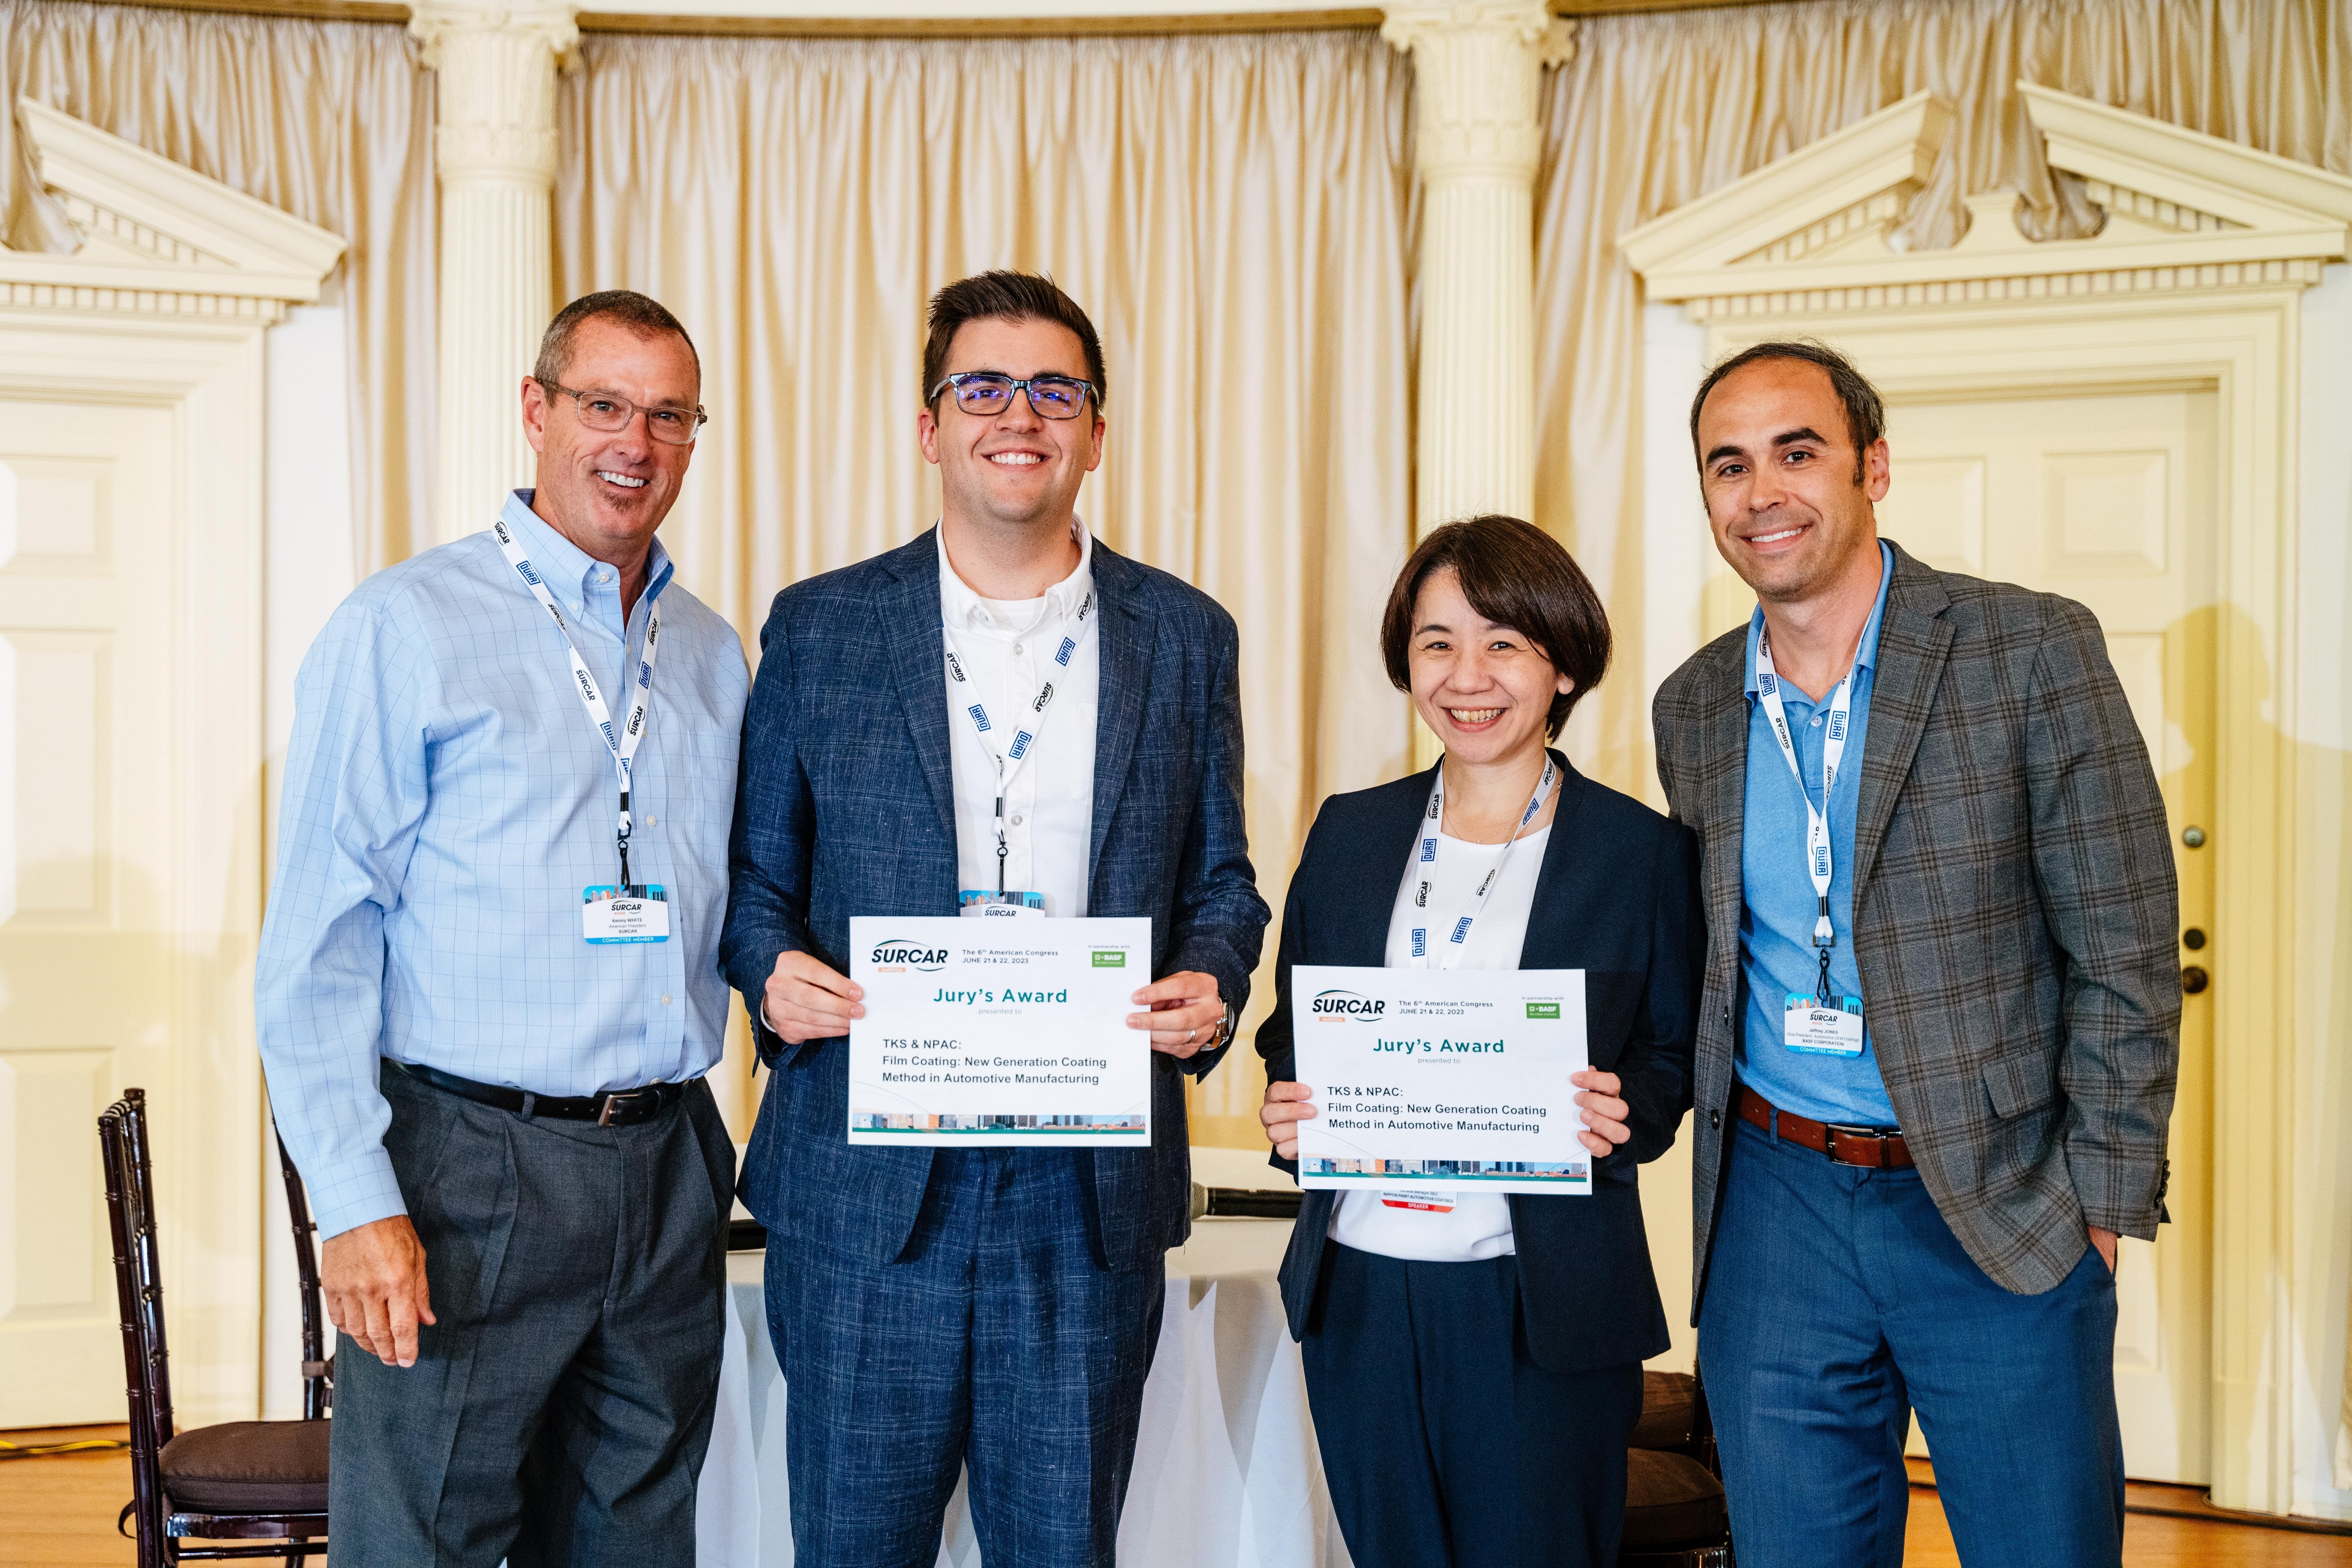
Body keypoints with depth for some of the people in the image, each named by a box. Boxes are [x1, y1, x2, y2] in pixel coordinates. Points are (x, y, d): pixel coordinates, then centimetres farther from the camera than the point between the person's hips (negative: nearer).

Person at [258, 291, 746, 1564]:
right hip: (470, 1171, -5)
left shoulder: (714, 657, 13)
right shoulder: (404, 627, -3)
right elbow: (317, 944, -8)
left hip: (670, 1170, 5)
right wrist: (356, 1204, -14)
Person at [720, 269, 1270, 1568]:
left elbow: (1218, 876, 13)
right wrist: (773, 971, -12)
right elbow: (755, 871, 9)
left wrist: (1209, 985, -8)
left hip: (1092, 1197, 1)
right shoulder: (820, 628, 4)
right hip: (864, 1187, -1)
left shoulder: (1185, 636, 7)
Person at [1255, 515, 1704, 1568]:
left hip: (1544, 1310, -3)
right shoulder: (1349, 834, 9)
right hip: (1360, 1292, 3)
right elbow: (1291, 1030, 14)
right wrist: (1288, 1109, -6)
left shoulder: (1644, 853, -1)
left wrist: (1620, 1113, -18)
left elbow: (1677, 1063, 3)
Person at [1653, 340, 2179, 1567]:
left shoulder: (2033, 652, -8)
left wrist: (2101, 1198, -9)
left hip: (2000, 1212, -3)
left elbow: (2125, 954, -7)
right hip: (1774, 1203, 4)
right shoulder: (1693, 707, 6)